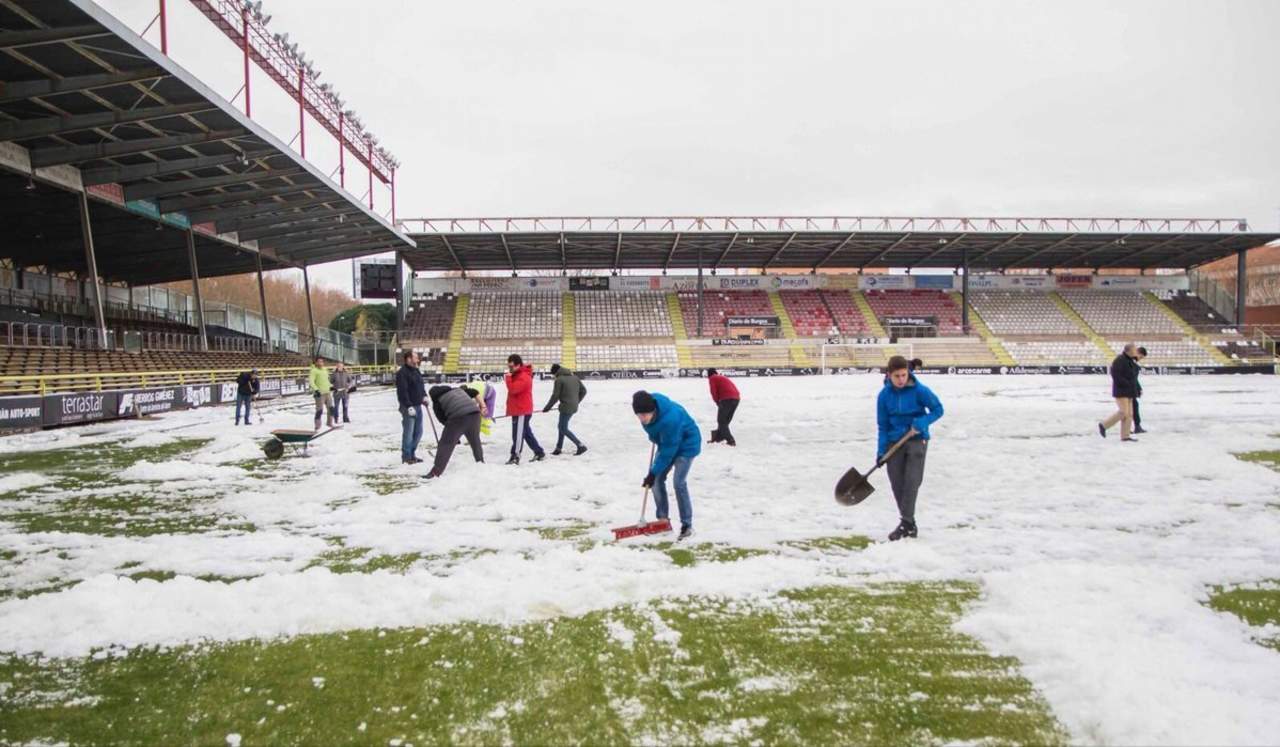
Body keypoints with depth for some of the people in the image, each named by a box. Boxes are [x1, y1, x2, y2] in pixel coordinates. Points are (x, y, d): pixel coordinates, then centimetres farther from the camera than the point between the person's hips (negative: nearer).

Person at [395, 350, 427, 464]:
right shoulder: (402, 373, -15)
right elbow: (402, 391, -20)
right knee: (408, 432, -4)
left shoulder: (416, 371, 15)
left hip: (418, 406, 9)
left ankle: (412, 454, 23)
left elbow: (422, 385, 24)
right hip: (408, 407, -9)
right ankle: (406, 456, 5)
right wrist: (409, 406, -23)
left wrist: (424, 396, 6)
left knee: (418, 432, 13)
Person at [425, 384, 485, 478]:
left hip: (458, 417, -4)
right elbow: (475, 393, 21)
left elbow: (443, 419, 15)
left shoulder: (437, 402, 20)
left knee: (445, 444, 3)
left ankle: (436, 472, 2)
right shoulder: (457, 389, 31)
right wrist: (483, 406, 18)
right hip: (474, 413, 5)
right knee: (475, 440, 27)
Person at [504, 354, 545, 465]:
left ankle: (515, 457, -4)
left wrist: (508, 377, -17)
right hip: (517, 409, 11)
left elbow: (513, 389, -27)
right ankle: (539, 453, 22)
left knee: (518, 434, -7)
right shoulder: (517, 375, 17)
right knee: (527, 433, 15)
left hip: (522, 411, -11)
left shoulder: (524, 377, -18)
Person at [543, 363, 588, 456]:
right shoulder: (574, 377, 11)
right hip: (574, 407, 9)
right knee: (561, 426, 18)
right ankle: (559, 448, 23)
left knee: (563, 429, -1)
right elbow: (583, 391, 13)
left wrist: (547, 407, -2)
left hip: (566, 407, -9)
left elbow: (555, 396, -12)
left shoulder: (559, 380, -11)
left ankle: (581, 446, -6)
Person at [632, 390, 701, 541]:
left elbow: (668, 450, -31)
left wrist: (653, 472, -24)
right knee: (657, 480, 2)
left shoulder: (670, 418, -40)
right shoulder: (648, 408, -18)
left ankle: (687, 525, -4)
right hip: (667, 443, 8)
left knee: (679, 483, -15)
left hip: (686, 444, -8)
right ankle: (662, 520, 14)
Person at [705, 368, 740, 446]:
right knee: (725, 420, 19)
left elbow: (714, 392, -4)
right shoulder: (722, 377, 30)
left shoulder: (712, 379, 8)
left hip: (727, 399, -8)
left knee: (721, 421, 0)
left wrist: (717, 402, 13)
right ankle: (718, 436, 30)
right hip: (736, 398, 8)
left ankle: (730, 440, -9)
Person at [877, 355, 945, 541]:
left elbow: (937, 410, -4)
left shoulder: (920, 391, -14)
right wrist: (881, 450, -6)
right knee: (897, 484, 3)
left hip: (917, 440, -3)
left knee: (911, 481, -12)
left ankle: (905, 523, -8)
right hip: (894, 442, 3)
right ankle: (910, 525, 17)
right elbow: (883, 425, 1)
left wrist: (922, 422, -23)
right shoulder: (884, 395, -6)